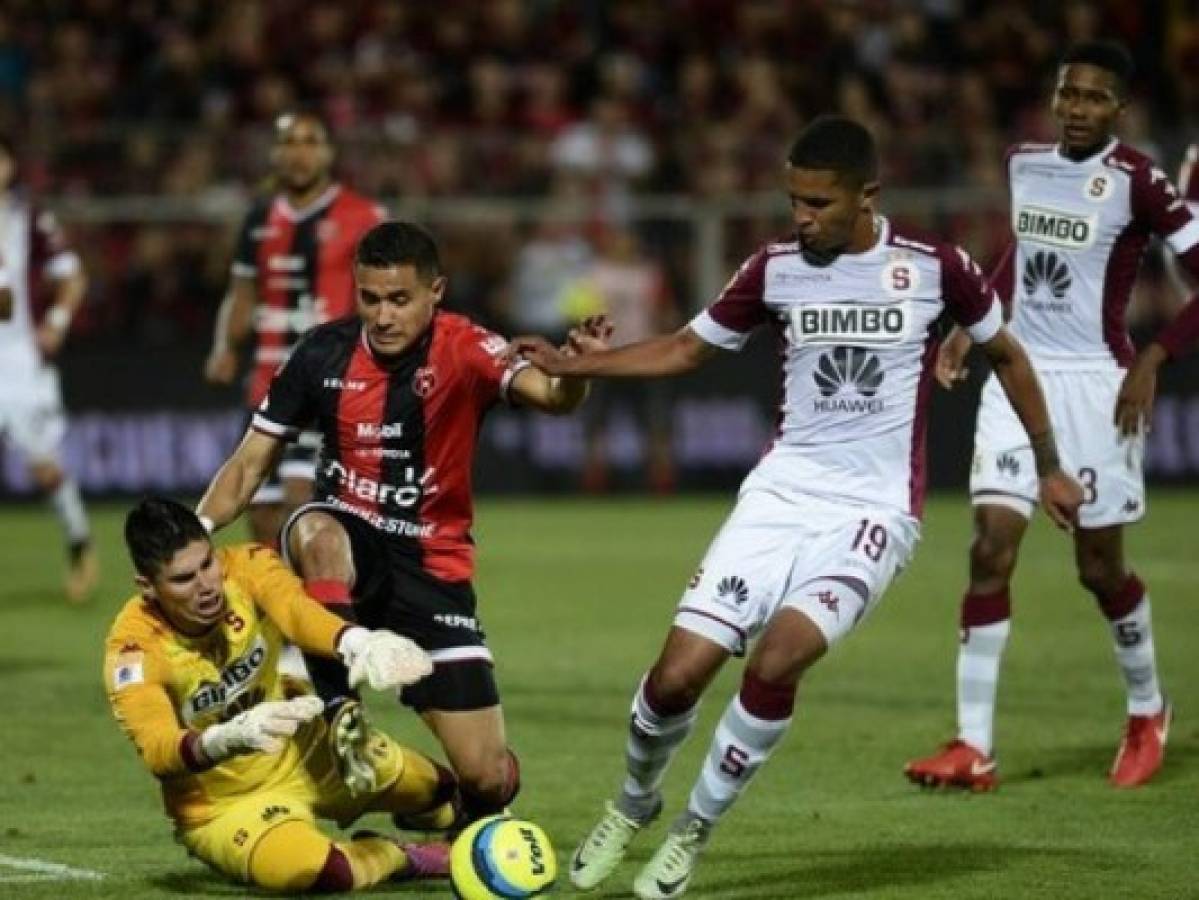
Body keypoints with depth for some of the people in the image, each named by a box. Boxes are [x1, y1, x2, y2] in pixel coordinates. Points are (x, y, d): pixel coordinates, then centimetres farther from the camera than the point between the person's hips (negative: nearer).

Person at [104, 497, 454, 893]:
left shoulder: (246, 567, -21)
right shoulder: (133, 648, -27)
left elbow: (296, 609, -42)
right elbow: (157, 750, -43)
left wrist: (358, 642, -65)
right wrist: (231, 737, -64)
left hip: (307, 752, 5)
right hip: (225, 806, -4)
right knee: (310, 868, -35)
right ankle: (400, 857, 0)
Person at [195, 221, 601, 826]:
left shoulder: (462, 350, -13)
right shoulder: (325, 354, -5)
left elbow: (547, 394, -32)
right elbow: (249, 464, 2)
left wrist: (574, 374, -56)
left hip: (434, 565, -1)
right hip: (348, 541, 1)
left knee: (490, 777, -7)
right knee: (318, 533, -39)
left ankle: (471, 825, 31)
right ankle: (342, 717, -29)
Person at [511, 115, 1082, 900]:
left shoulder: (935, 268, -5)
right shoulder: (775, 268, 2)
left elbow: (1007, 355, 12)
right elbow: (688, 348, 15)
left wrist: (1049, 469, 17)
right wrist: (571, 366, 4)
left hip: (874, 510, -3)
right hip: (781, 494, 3)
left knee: (776, 661, -26)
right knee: (678, 673, -9)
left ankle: (694, 830, -3)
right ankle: (635, 804, 22)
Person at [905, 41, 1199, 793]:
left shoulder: (1137, 182, -13)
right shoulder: (1025, 163, 6)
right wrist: (972, 328, 18)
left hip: (1096, 381, -5)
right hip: (1019, 370, 5)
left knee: (1100, 566, 5)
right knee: (992, 547, -8)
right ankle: (975, 748, -8)